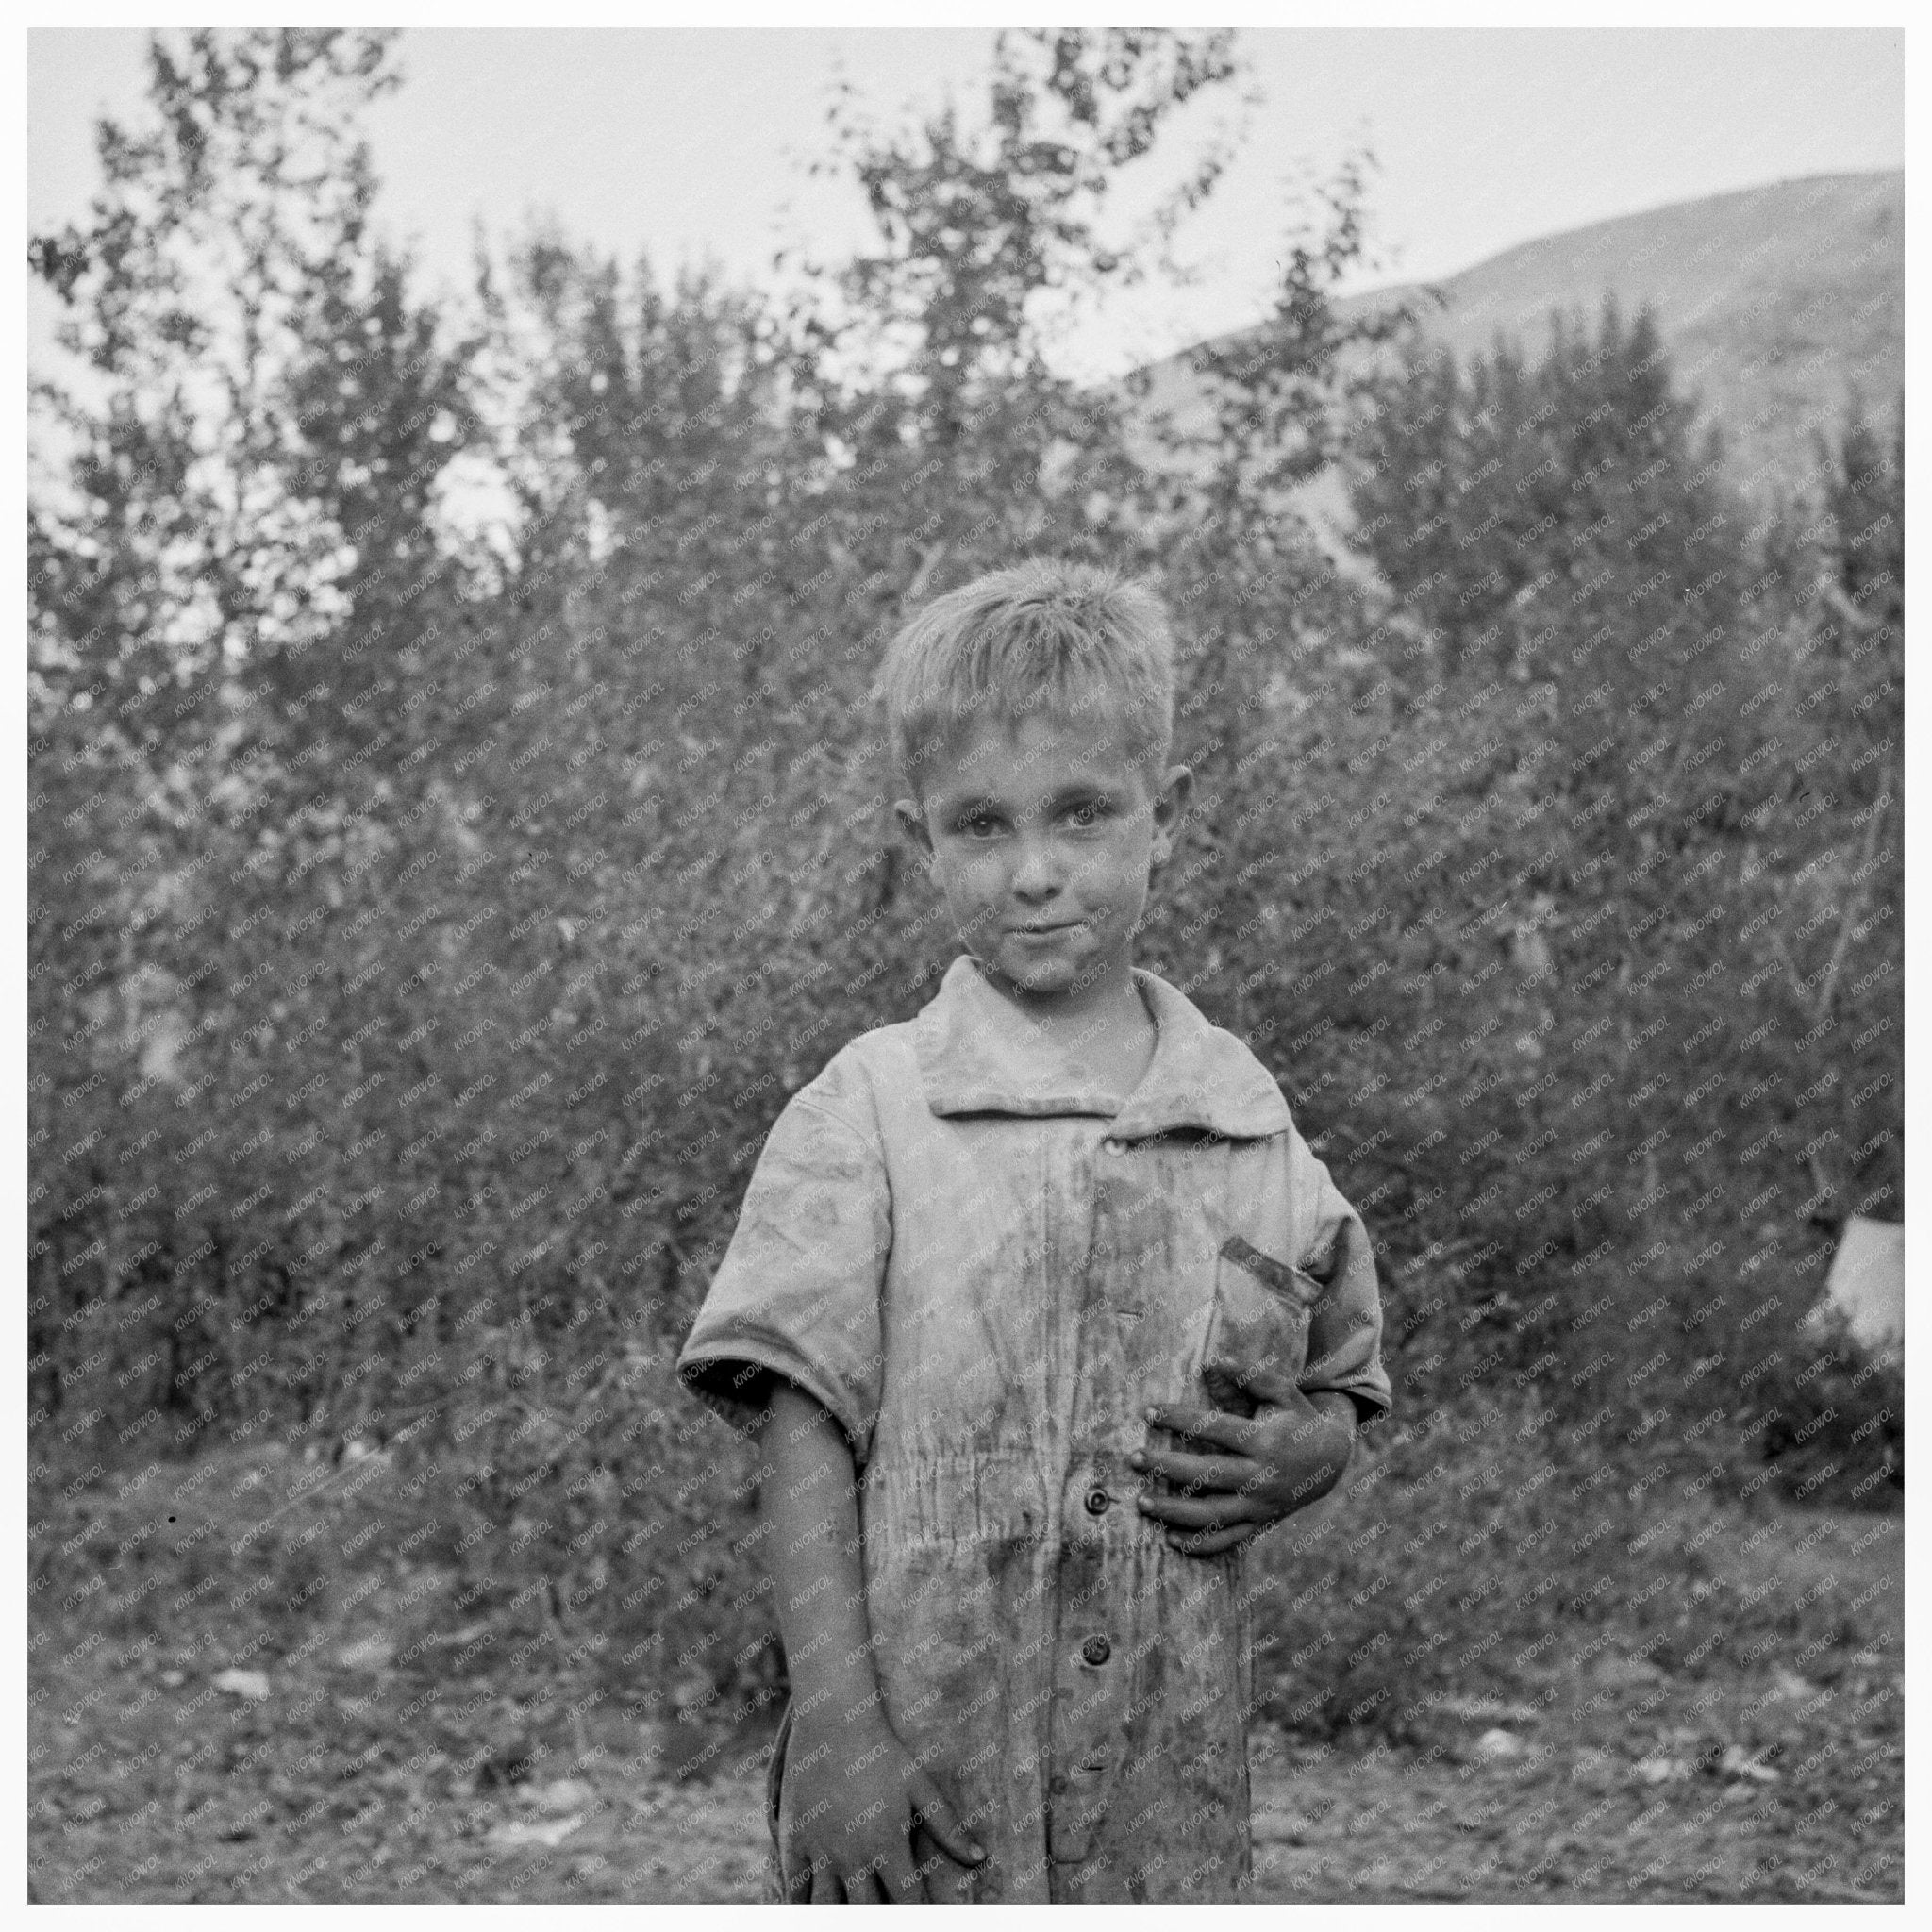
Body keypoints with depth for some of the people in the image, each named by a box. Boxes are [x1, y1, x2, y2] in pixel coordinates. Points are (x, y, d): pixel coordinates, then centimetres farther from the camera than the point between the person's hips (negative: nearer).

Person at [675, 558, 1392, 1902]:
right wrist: (839, 1730, -13)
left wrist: (1305, 1455, -6)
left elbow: (1340, 1384, 16)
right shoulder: (867, 1115, -4)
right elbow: (803, 1433, -7)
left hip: (1169, 1801, 3)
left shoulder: (1250, 1123, 6)